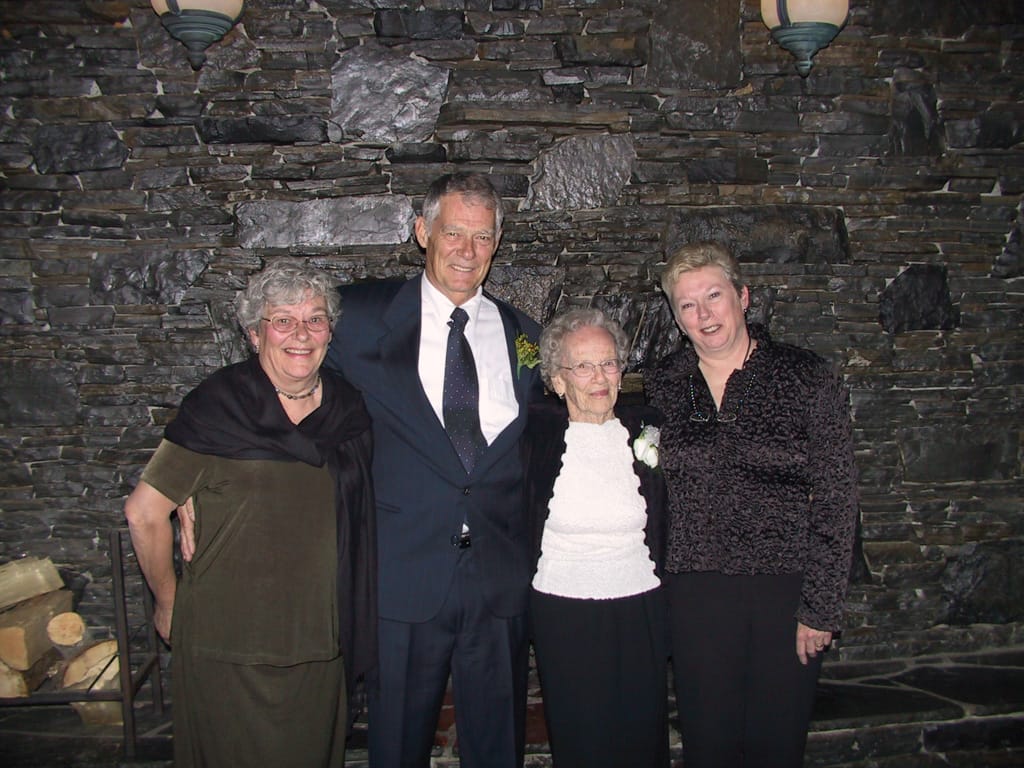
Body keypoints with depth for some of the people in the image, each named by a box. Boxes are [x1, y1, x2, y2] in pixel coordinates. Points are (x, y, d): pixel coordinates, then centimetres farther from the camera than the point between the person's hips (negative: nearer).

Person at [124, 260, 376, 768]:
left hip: (318, 645, 4)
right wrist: (168, 603, 0)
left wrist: (348, 621, 10)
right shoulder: (219, 406, -12)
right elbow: (143, 512, -6)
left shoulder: (348, 410, 1)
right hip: (228, 649, -4)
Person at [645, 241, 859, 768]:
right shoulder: (661, 385, 3)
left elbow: (836, 499, -4)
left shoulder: (806, 378, -4)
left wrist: (820, 608, -7)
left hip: (787, 589, -1)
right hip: (695, 592, 2)